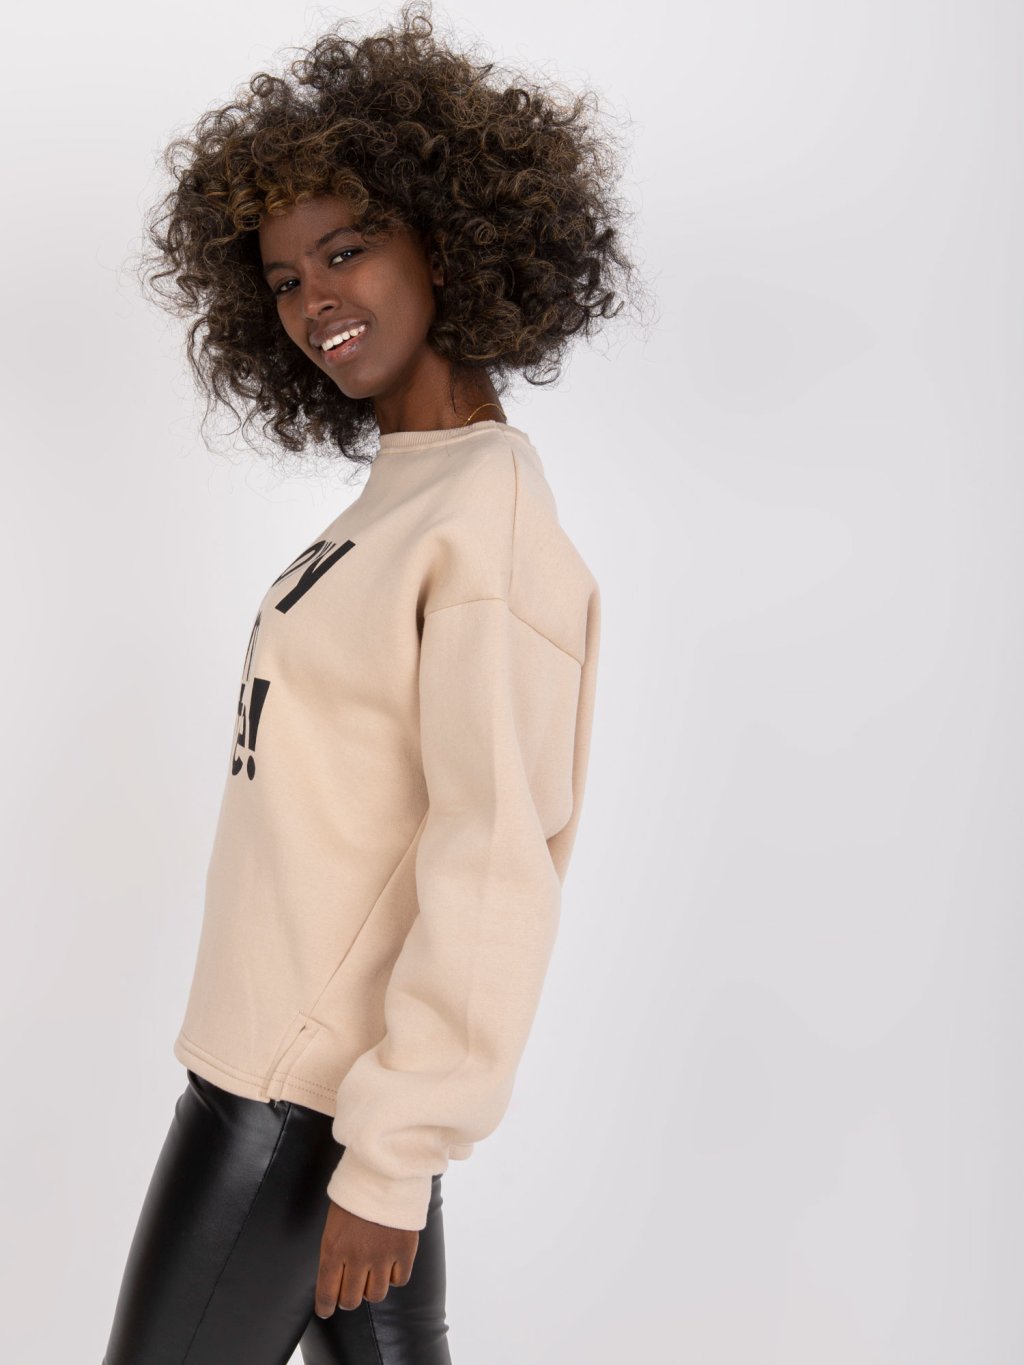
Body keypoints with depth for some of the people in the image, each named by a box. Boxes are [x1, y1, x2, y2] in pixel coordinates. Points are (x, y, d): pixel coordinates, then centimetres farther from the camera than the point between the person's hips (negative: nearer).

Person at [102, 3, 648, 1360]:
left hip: (305, 1086, -8)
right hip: (288, 1048, 8)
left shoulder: (491, 520, -19)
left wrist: (393, 1156, -18)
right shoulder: (397, 496, 9)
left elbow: (497, 865, -23)